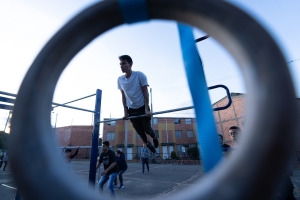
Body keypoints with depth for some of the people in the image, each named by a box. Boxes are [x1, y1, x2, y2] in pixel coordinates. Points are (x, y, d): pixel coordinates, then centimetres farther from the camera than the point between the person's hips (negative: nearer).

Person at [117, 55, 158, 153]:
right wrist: (125, 112, 0)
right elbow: (123, 96, 2)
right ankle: (147, 143, 40)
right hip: (131, 109, 3)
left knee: (147, 129, 5)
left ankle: (154, 137, 40)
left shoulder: (140, 75, -15)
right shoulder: (120, 79, -5)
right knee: (139, 131, 12)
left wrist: (146, 109, -17)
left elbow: (145, 93, -12)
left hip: (143, 108, -3)